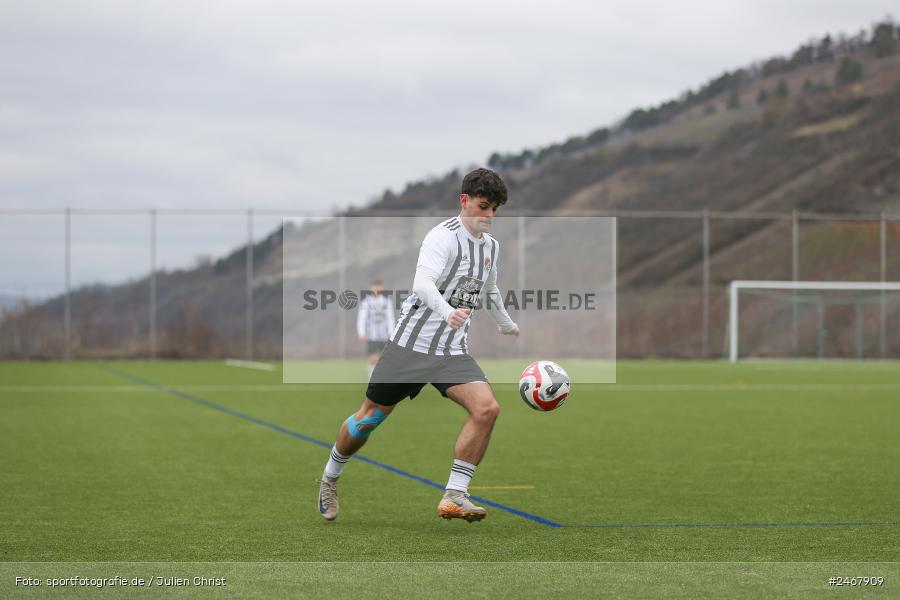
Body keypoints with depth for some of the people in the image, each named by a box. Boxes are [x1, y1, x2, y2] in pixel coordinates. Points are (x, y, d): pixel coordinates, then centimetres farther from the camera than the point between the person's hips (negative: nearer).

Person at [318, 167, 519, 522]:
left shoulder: (490, 246, 12)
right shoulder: (443, 237, -13)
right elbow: (422, 283, -31)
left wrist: (507, 325, 47)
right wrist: (448, 312, -49)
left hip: (453, 352, 6)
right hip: (411, 343, -6)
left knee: (486, 408, -19)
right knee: (370, 417, 5)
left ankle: (454, 497, -17)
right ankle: (330, 478, 32)